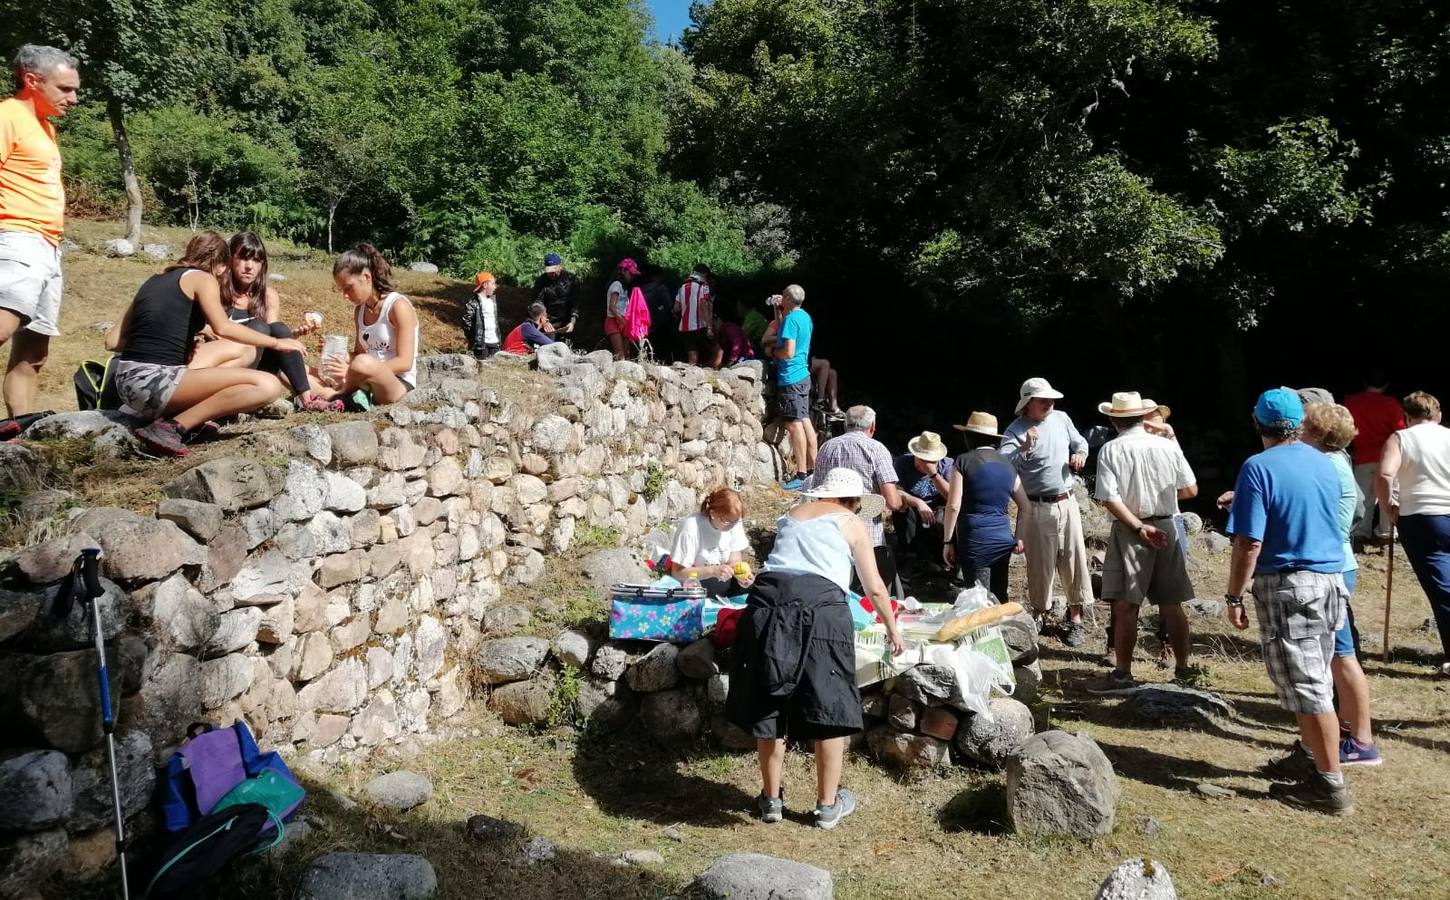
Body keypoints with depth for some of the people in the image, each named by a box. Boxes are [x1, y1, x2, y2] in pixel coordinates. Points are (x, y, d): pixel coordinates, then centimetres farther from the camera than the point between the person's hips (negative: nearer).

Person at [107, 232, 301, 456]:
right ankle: (174, 427, -17)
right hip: (155, 381, -9)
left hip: (127, 381, 9)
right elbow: (222, 327, -15)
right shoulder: (201, 278, 4)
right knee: (268, 385, -16)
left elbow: (113, 340, 21)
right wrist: (275, 342, -7)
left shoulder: (153, 281, 23)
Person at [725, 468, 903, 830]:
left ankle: (772, 799, 25)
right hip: (820, 604, -4)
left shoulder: (792, 516, 27)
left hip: (768, 596, 4)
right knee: (828, 707, 9)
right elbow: (874, 588, 20)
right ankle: (828, 804, 19)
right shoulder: (851, 524, 17)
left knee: (768, 705, 13)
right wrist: (892, 630, 34)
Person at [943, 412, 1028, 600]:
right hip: (1003, 540, 6)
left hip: (975, 542, -6)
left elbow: (953, 506, -11)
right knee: (999, 596, 16)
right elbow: (1026, 508, 16)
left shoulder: (963, 461, -5)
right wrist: (1019, 537, 21)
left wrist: (947, 542, -5)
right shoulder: (1007, 465, 12)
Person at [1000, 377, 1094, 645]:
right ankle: (1039, 613, 22)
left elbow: (1080, 442, 21)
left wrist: (1080, 453, -1)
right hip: (1036, 508, -4)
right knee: (1040, 563, 4)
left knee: (1074, 560, 5)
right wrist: (1024, 447, -36)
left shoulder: (1061, 419, 5)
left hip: (1067, 502, 4)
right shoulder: (1015, 430, -10)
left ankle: (1076, 618, 15)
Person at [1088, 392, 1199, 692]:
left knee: (1125, 606, 0)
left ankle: (1123, 673, 3)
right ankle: (1183, 669, 20)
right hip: (1166, 528, 3)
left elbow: (1109, 498, -16)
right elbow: (1191, 490, 6)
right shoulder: (1168, 446, 0)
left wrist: (1139, 527, -13)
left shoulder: (1110, 450, -7)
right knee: (1172, 605, 12)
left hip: (1129, 531, -3)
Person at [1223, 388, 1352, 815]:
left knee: (1305, 685, -2)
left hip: (1287, 586, -7)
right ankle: (1309, 756, 32)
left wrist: (1234, 596, -9)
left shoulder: (1259, 468, -13)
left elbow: (1249, 544, -18)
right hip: (1330, 580, 8)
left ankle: (1331, 785, 3)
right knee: (1315, 678, 18)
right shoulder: (1323, 463, 9)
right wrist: (1243, 499, 39)